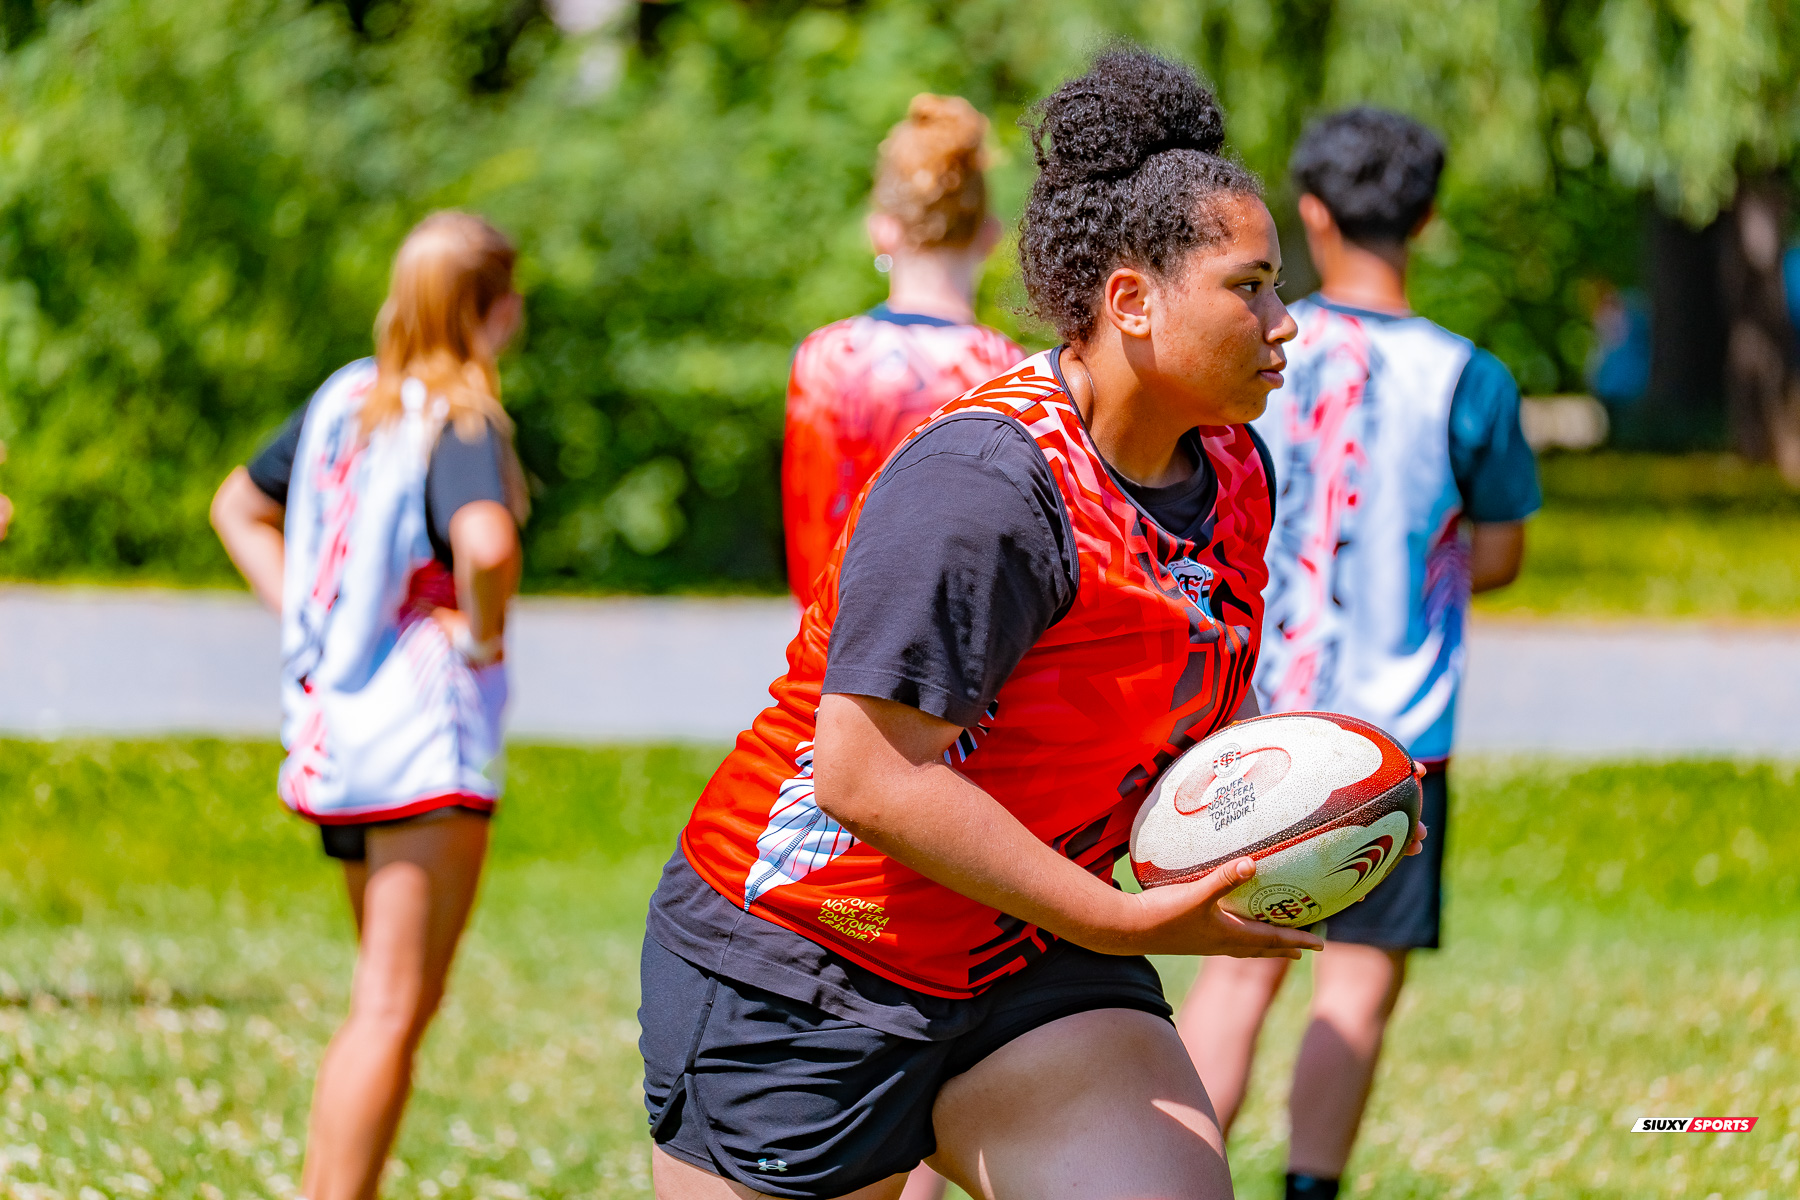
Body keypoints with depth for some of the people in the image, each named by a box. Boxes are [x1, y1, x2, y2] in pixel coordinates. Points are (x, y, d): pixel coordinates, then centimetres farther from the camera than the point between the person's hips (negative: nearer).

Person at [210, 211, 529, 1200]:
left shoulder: (347, 397, 10)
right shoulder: (461, 420, -13)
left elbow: (240, 506, 24)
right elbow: (485, 544, -33)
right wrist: (485, 636, -14)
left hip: (329, 730, 8)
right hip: (427, 731, -8)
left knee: (392, 1002, 19)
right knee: (392, 1013, -7)